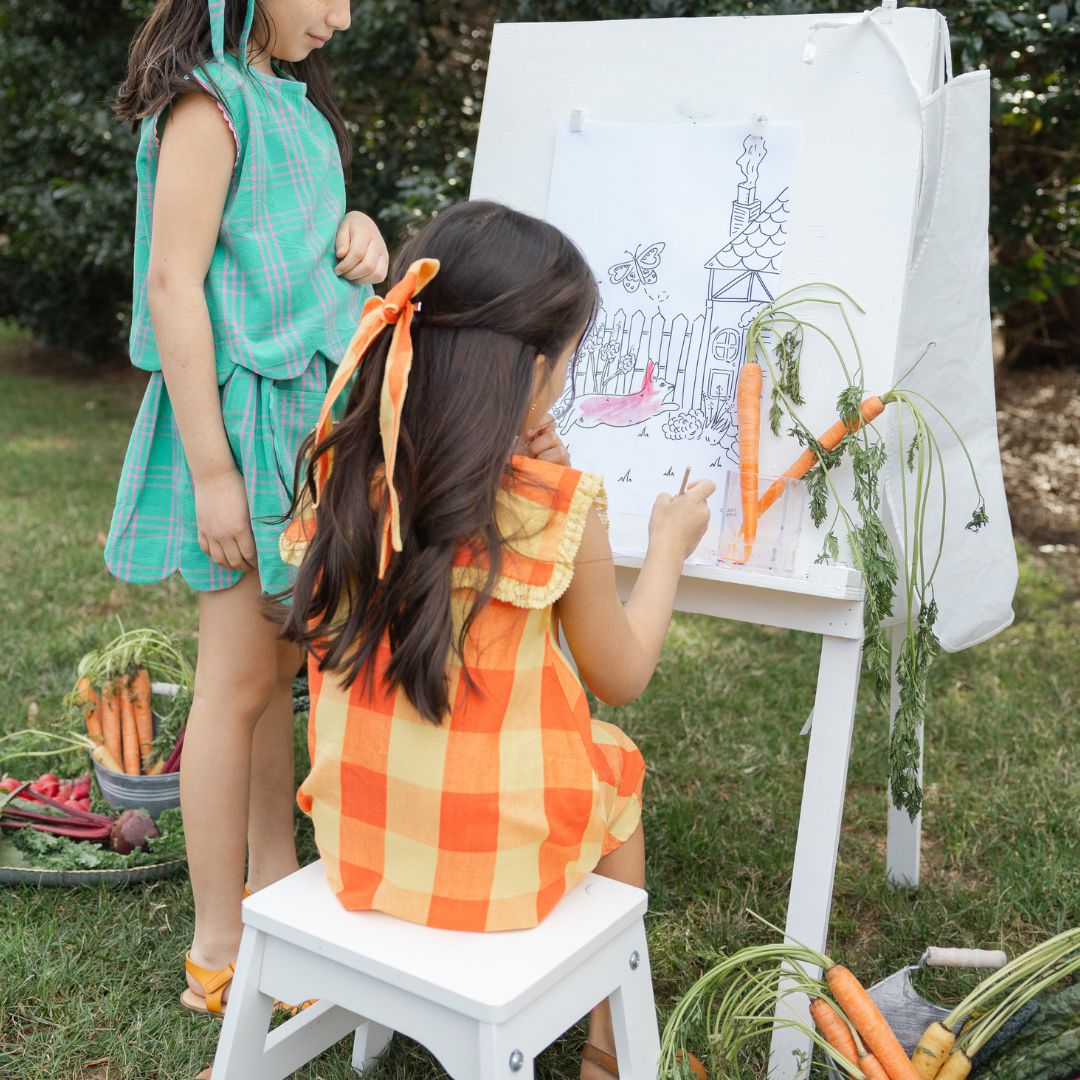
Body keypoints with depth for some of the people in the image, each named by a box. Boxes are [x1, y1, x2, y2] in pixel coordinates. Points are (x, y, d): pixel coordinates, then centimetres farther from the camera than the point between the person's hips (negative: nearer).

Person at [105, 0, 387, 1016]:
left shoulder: (288, 97, 16)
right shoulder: (206, 101, -12)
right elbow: (174, 287, -18)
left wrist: (358, 231, 4)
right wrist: (212, 473, -21)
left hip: (308, 405, 9)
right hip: (243, 411, -9)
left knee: (281, 667, 14)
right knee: (241, 683, -2)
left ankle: (275, 890, 29)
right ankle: (218, 953, 12)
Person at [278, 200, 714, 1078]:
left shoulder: (338, 472, -9)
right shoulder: (560, 511, -22)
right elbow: (622, 679, -7)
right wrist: (669, 546, 6)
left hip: (356, 834, 5)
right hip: (495, 855, -5)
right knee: (617, 769, 27)